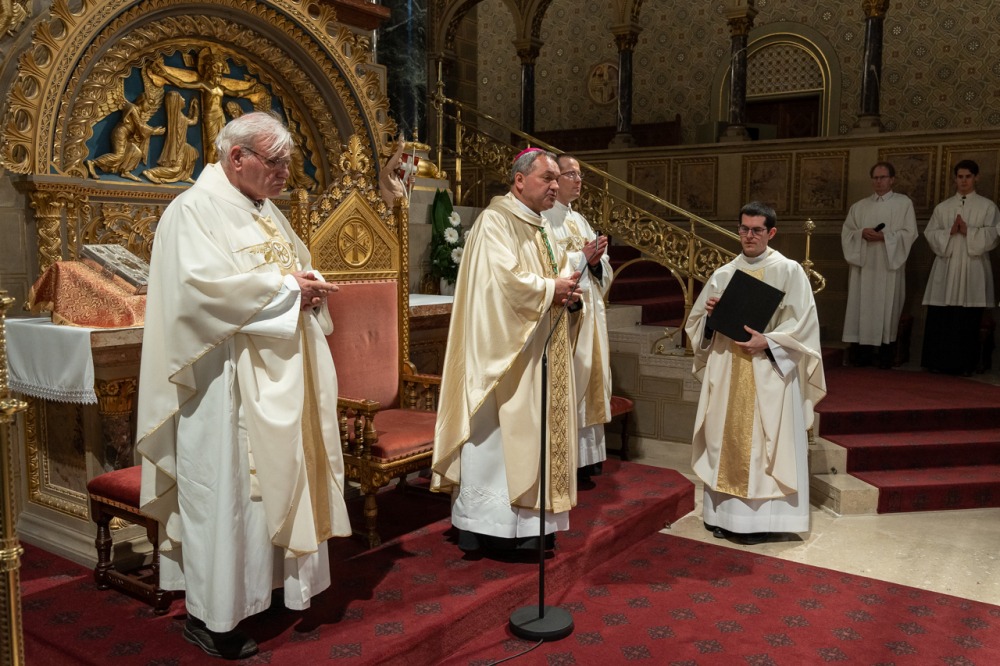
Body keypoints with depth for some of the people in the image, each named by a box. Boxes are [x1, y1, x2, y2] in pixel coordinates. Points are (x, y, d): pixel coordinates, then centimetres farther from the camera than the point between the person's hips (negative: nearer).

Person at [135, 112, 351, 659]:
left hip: (279, 375, 9)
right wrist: (283, 285, -19)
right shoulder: (194, 211, -11)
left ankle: (268, 581, 28)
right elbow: (202, 284, -25)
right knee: (224, 489, -1)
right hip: (228, 383, -9)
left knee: (277, 479, 14)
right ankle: (211, 615, 12)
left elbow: (299, 270, 21)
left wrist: (308, 289, -2)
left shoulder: (265, 211, 16)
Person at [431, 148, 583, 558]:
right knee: (497, 434, -5)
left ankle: (528, 520, 20)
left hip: (538, 349, 10)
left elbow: (555, 272, 23)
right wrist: (551, 290, -12)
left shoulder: (540, 227, 18)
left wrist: (567, 290, 0)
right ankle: (488, 526, 5)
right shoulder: (496, 221, -11)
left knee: (533, 430, 11)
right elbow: (503, 278, -23)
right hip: (503, 350, -10)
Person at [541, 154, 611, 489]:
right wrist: (581, 257, -14)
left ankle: (582, 460, 16)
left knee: (586, 381, 9)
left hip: (588, 313, 8)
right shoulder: (542, 220, -6)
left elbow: (603, 271, 15)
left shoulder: (579, 220, 18)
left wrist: (596, 261, -6)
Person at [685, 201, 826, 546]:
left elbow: (803, 324, -7)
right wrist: (709, 314, -9)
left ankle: (760, 518, 7)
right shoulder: (723, 274, 10)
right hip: (726, 371, 4)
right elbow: (697, 324, 13)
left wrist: (767, 341, -19)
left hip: (769, 374, -4)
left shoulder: (789, 271, -1)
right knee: (726, 439, 7)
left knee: (763, 442, -2)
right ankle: (725, 513, 17)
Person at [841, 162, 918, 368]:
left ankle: (886, 355, 0)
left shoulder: (904, 202, 5)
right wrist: (862, 233, -11)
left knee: (886, 309, -4)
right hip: (864, 265, 3)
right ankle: (862, 353, 3)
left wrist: (884, 236, -16)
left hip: (888, 266, -3)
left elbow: (909, 233, -3)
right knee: (862, 308, 0)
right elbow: (847, 232, 9)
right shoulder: (860, 206, 15)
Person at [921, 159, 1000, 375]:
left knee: (968, 319, 0)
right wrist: (949, 232, -11)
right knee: (940, 318, -2)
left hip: (973, 270, -2)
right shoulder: (942, 207, 13)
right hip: (946, 269, 2)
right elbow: (930, 234, 5)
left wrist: (968, 231, -15)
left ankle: (965, 364, 6)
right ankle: (939, 362, 4)